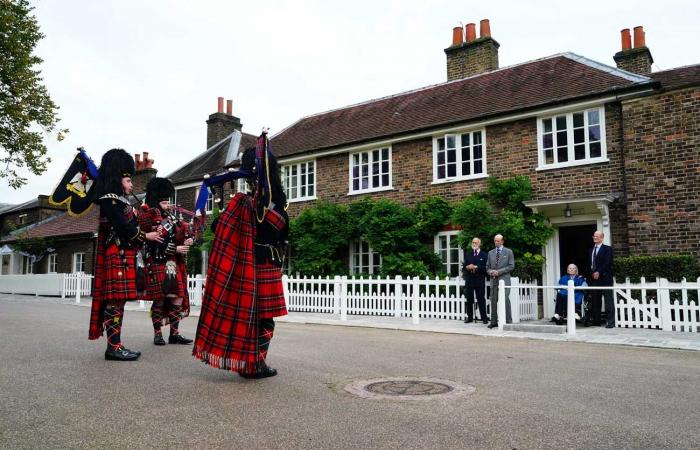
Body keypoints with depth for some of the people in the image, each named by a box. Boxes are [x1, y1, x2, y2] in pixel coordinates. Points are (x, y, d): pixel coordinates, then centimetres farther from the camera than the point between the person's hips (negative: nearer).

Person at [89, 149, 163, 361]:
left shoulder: (119, 201, 22)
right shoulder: (111, 200, -9)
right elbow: (124, 228, -18)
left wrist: (148, 233, 7)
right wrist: (147, 236, -8)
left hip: (123, 257, 10)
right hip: (117, 257, -10)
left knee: (116, 301, 9)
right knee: (115, 300, -8)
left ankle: (116, 345, 13)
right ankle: (114, 348, -6)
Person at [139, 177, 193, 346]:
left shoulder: (172, 217, 14)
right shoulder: (150, 219, -7)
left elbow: (178, 236, 13)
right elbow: (155, 244, -16)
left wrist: (186, 241, -9)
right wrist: (176, 249, -18)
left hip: (174, 265, 6)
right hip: (158, 265, -6)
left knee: (178, 297, 3)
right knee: (159, 300, -1)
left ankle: (175, 333, 11)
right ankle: (157, 334, 10)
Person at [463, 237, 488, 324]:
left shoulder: (484, 255, 3)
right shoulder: (468, 254, 13)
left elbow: (485, 268, -7)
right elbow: (464, 266, 8)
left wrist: (476, 267, -16)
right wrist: (467, 267, -13)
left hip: (479, 281, -3)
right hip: (469, 280, 3)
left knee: (481, 300, -2)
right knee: (469, 300, 6)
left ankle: (484, 318, 5)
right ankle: (469, 317, 13)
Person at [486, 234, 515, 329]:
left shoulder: (508, 252, 5)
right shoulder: (491, 253, 17)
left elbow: (511, 266, -2)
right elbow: (487, 267, 18)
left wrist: (499, 271, -11)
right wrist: (490, 272, -5)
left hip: (504, 279, -4)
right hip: (494, 280, 4)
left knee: (505, 300, -8)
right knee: (493, 300, 3)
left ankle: (508, 321, -2)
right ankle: (494, 321, 8)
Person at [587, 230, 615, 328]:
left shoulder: (607, 249, 0)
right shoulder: (591, 250, 19)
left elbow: (608, 263, -10)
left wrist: (599, 272, -16)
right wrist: (591, 274, 7)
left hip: (605, 278, -6)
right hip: (594, 279, 6)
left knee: (608, 301, -5)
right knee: (595, 301, 7)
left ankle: (610, 322, -4)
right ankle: (596, 320, 14)